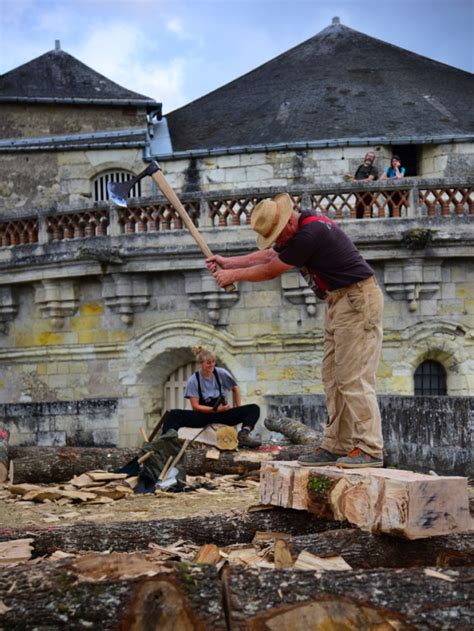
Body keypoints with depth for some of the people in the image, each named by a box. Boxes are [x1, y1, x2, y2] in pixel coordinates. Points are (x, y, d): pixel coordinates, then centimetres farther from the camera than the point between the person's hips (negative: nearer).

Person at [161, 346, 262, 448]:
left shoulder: (222, 374, -4)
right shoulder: (193, 381, -8)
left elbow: (235, 389, 13)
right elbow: (195, 406, -10)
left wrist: (238, 409, 7)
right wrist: (215, 409, -21)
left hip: (223, 414, 1)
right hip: (203, 414, -1)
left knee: (254, 408, -23)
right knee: (173, 415, -27)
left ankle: (244, 435, -48)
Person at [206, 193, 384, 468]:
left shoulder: (310, 234, -21)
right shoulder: (305, 228, 11)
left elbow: (270, 271, -11)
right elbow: (268, 256, 24)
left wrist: (234, 275, 3)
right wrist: (229, 262, 19)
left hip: (358, 300, -11)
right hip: (340, 301, 11)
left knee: (354, 378, -11)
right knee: (333, 378, 9)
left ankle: (369, 449, -9)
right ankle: (337, 446, 11)